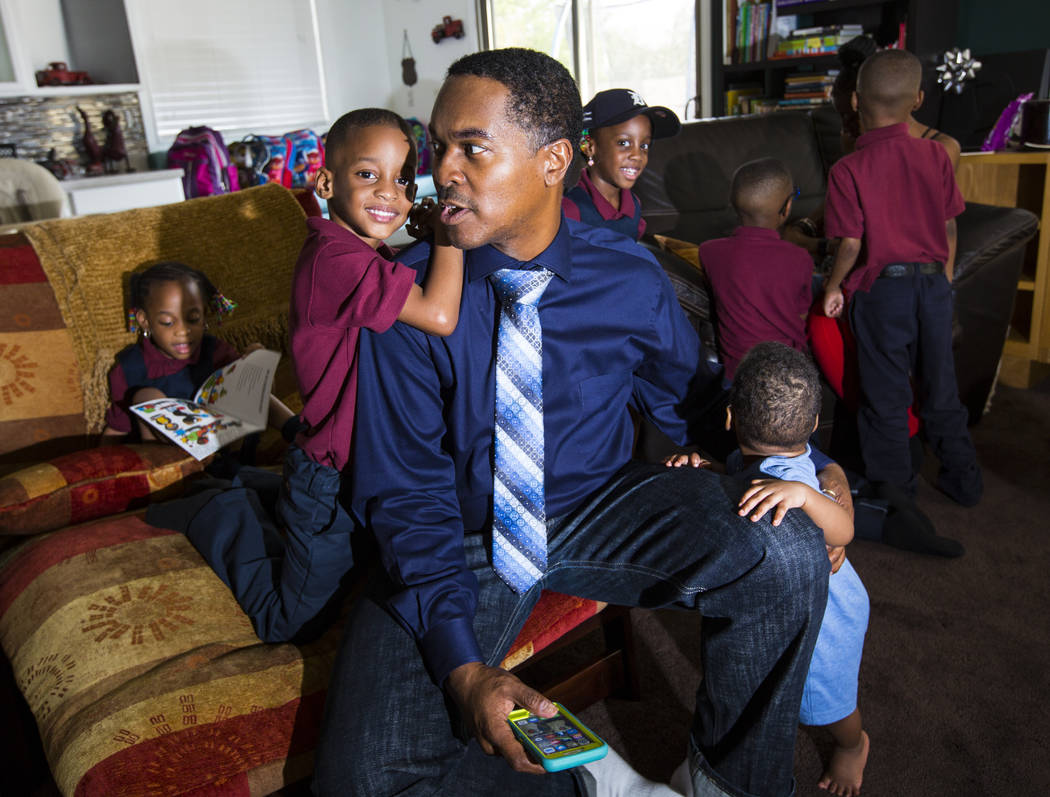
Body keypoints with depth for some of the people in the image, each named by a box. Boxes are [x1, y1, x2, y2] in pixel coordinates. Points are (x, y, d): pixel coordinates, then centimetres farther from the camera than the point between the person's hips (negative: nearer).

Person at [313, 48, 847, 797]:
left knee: (787, 556, -24)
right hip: (461, 542, -1)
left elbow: (693, 405, 9)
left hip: (599, 513, 2)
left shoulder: (632, 281, -8)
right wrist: (463, 669, -23)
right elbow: (406, 492, -13)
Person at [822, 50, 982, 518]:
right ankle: (962, 479, 33)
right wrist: (944, 275, 19)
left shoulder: (848, 171, -14)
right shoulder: (935, 155, -1)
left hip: (881, 287, -4)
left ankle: (896, 491, 21)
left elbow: (851, 243, -16)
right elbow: (949, 226, 5)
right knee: (940, 386, 19)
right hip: (934, 283, 4)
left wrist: (833, 286, 0)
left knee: (885, 395, 9)